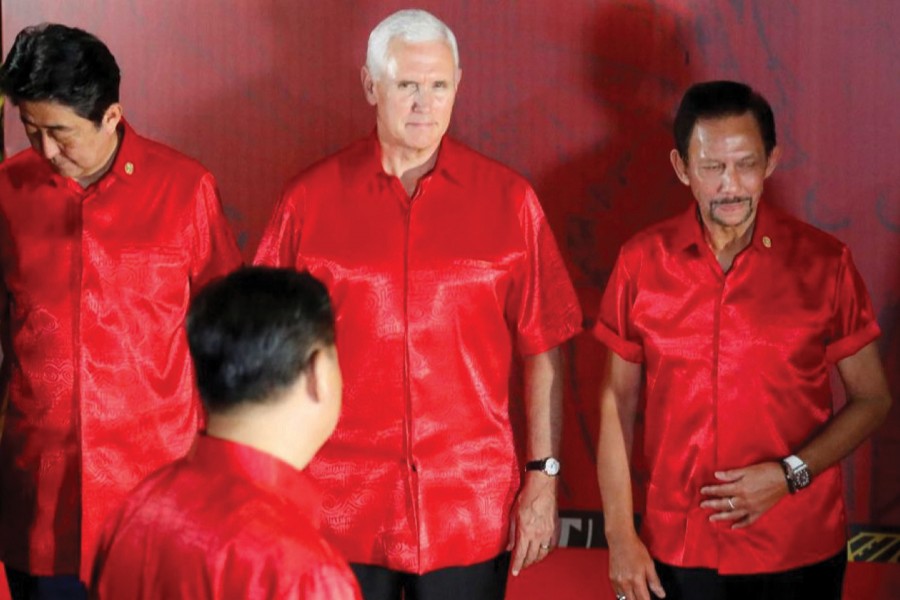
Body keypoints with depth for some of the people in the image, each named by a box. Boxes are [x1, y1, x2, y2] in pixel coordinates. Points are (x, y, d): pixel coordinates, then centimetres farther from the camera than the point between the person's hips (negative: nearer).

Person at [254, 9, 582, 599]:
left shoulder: (507, 199, 1)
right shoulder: (311, 198, 0)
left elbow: (542, 349, 3)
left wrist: (545, 477, 0)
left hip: (471, 516, 0)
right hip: (340, 509, 0)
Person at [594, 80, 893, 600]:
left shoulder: (823, 262, -6)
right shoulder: (643, 262, -3)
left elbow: (872, 399, 1)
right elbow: (618, 400, 4)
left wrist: (790, 475, -13)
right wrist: (620, 536, -1)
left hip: (799, 554, -1)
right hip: (676, 553, 1)